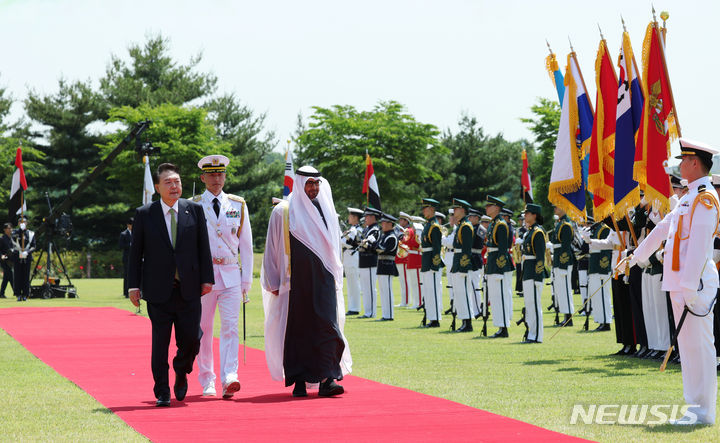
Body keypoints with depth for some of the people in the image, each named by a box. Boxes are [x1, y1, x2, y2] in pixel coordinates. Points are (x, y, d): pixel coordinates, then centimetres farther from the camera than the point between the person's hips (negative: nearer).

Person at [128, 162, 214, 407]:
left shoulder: (195, 210, 5)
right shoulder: (144, 214, 2)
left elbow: (203, 247, 8)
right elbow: (136, 252, 4)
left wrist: (207, 279, 2)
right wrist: (134, 285, -1)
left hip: (189, 290, 1)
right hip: (158, 291, -1)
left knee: (191, 339, 0)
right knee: (160, 343, 1)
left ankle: (181, 373, 30)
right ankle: (162, 393, 10)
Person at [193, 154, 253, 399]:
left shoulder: (238, 205, 9)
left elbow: (245, 245, 11)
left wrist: (246, 279, 6)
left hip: (231, 274, 1)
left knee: (230, 327, -11)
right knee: (203, 330, 5)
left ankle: (229, 379, -20)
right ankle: (207, 381, 17)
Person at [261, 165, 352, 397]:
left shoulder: (325, 211, 13)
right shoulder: (282, 212, 3)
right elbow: (273, 249, 4)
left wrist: (336, 279, 15)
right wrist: (273, 283, -1)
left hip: (323, 280, 2)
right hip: (295, 281, -2)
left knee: (327, 328, -10)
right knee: (297, 330, 0)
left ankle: (327, 380, -14)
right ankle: (299, 382, 9)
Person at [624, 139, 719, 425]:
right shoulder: (690, 198, 19)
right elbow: (663, 229, 30)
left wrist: (690, 286, -24)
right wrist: (636, 257, 37)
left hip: (695, 283, -10)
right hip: (679, 283, 10)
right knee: (688, 345, 11)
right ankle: (697, 407, 15)